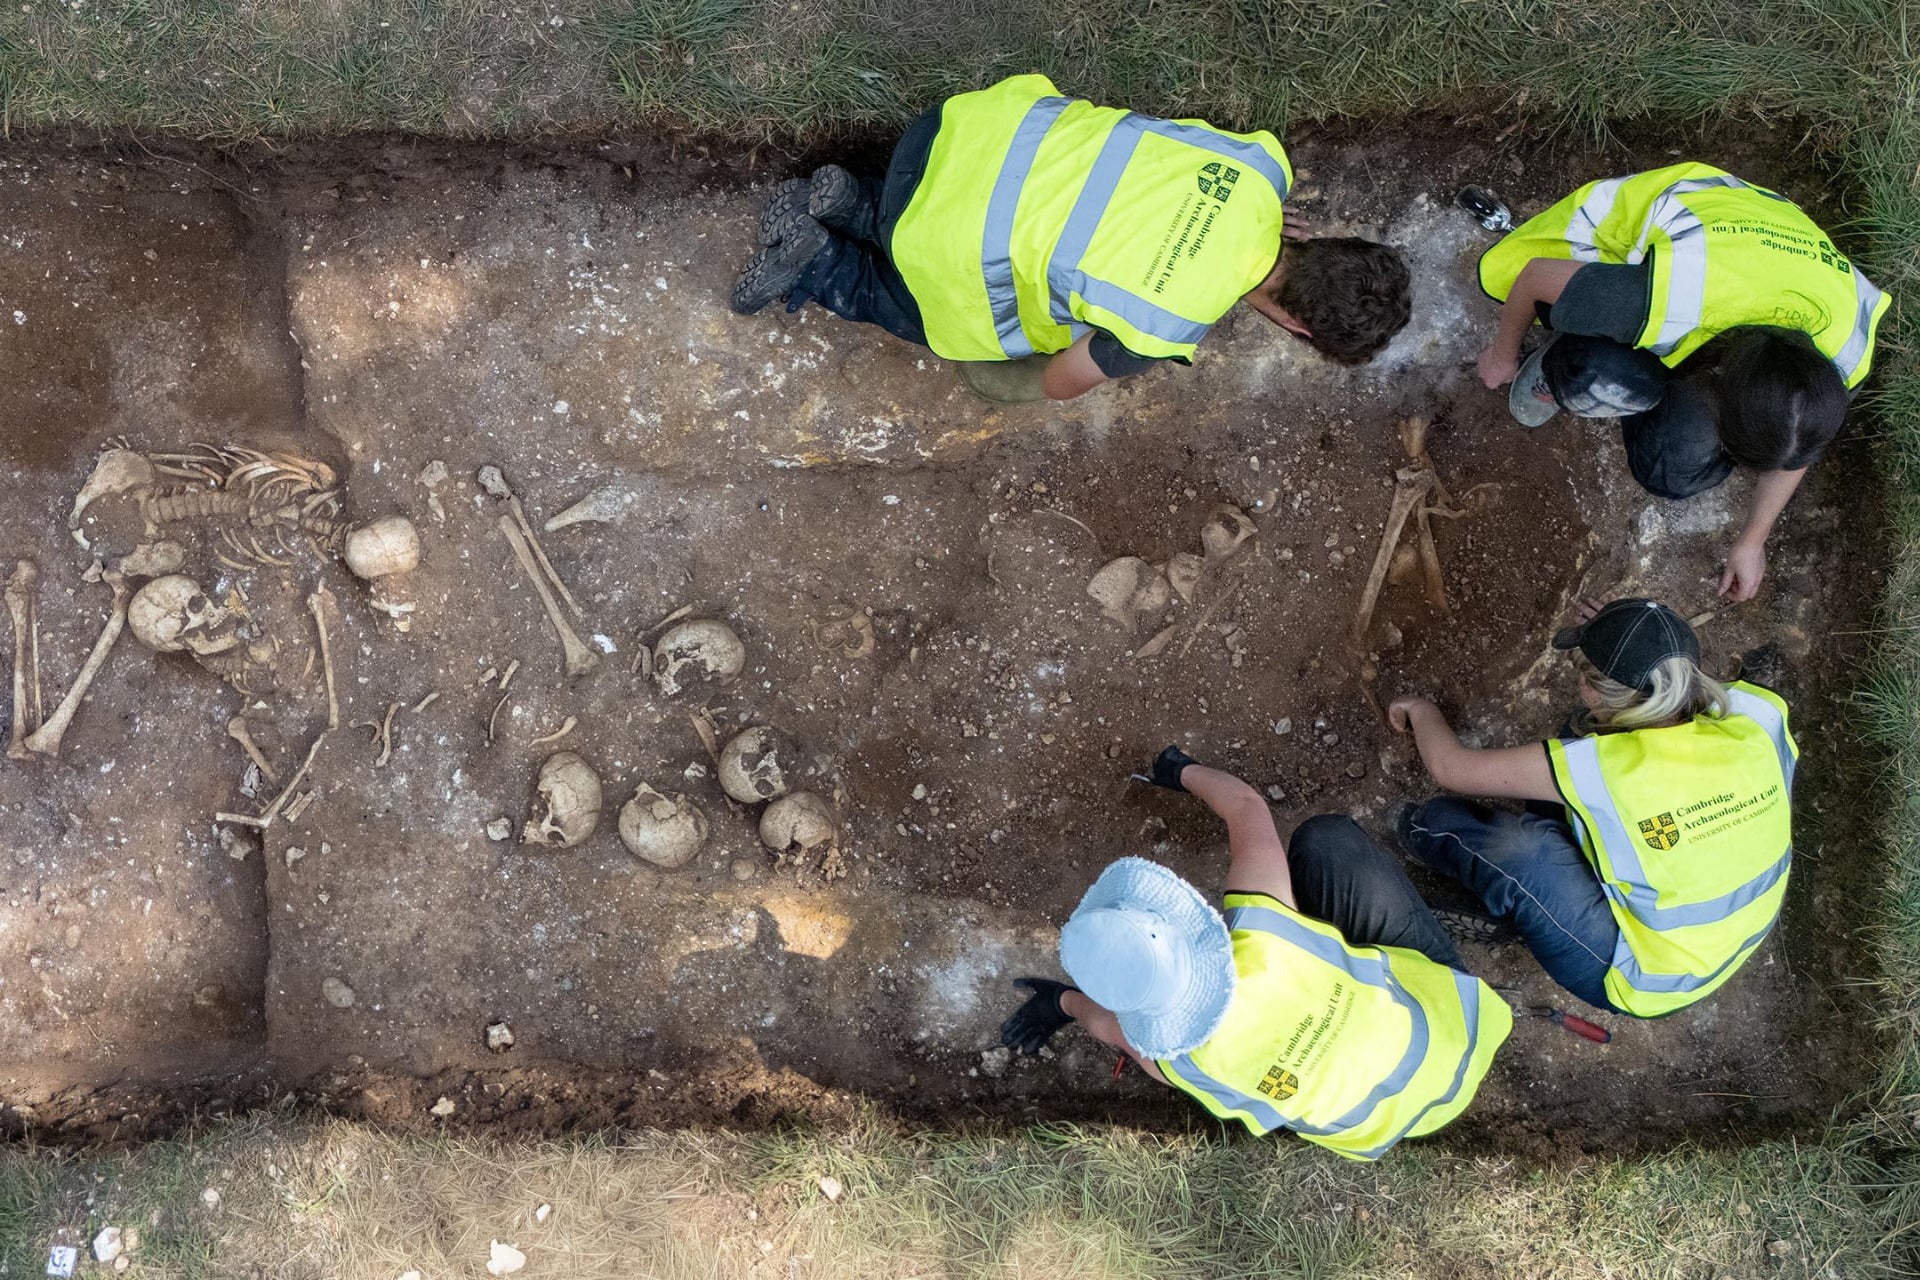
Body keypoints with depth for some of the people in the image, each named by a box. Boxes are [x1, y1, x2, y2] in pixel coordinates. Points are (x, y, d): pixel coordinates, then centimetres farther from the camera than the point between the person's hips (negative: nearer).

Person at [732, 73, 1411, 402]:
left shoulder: (1264, 164, -9)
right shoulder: (1170, 326, -24)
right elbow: (1061, 382, -4)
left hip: (990, 120, 6)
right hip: (952, 246, -6)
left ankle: (847, 203, 24)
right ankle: (818, 260, 18)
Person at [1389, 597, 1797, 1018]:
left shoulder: (1606, 768, -32)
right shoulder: (1758, 716, -20)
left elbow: (1451, 766, -17)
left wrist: (1423, 711, 3)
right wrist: (1622, 642, 5)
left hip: (1648, 988, -7)